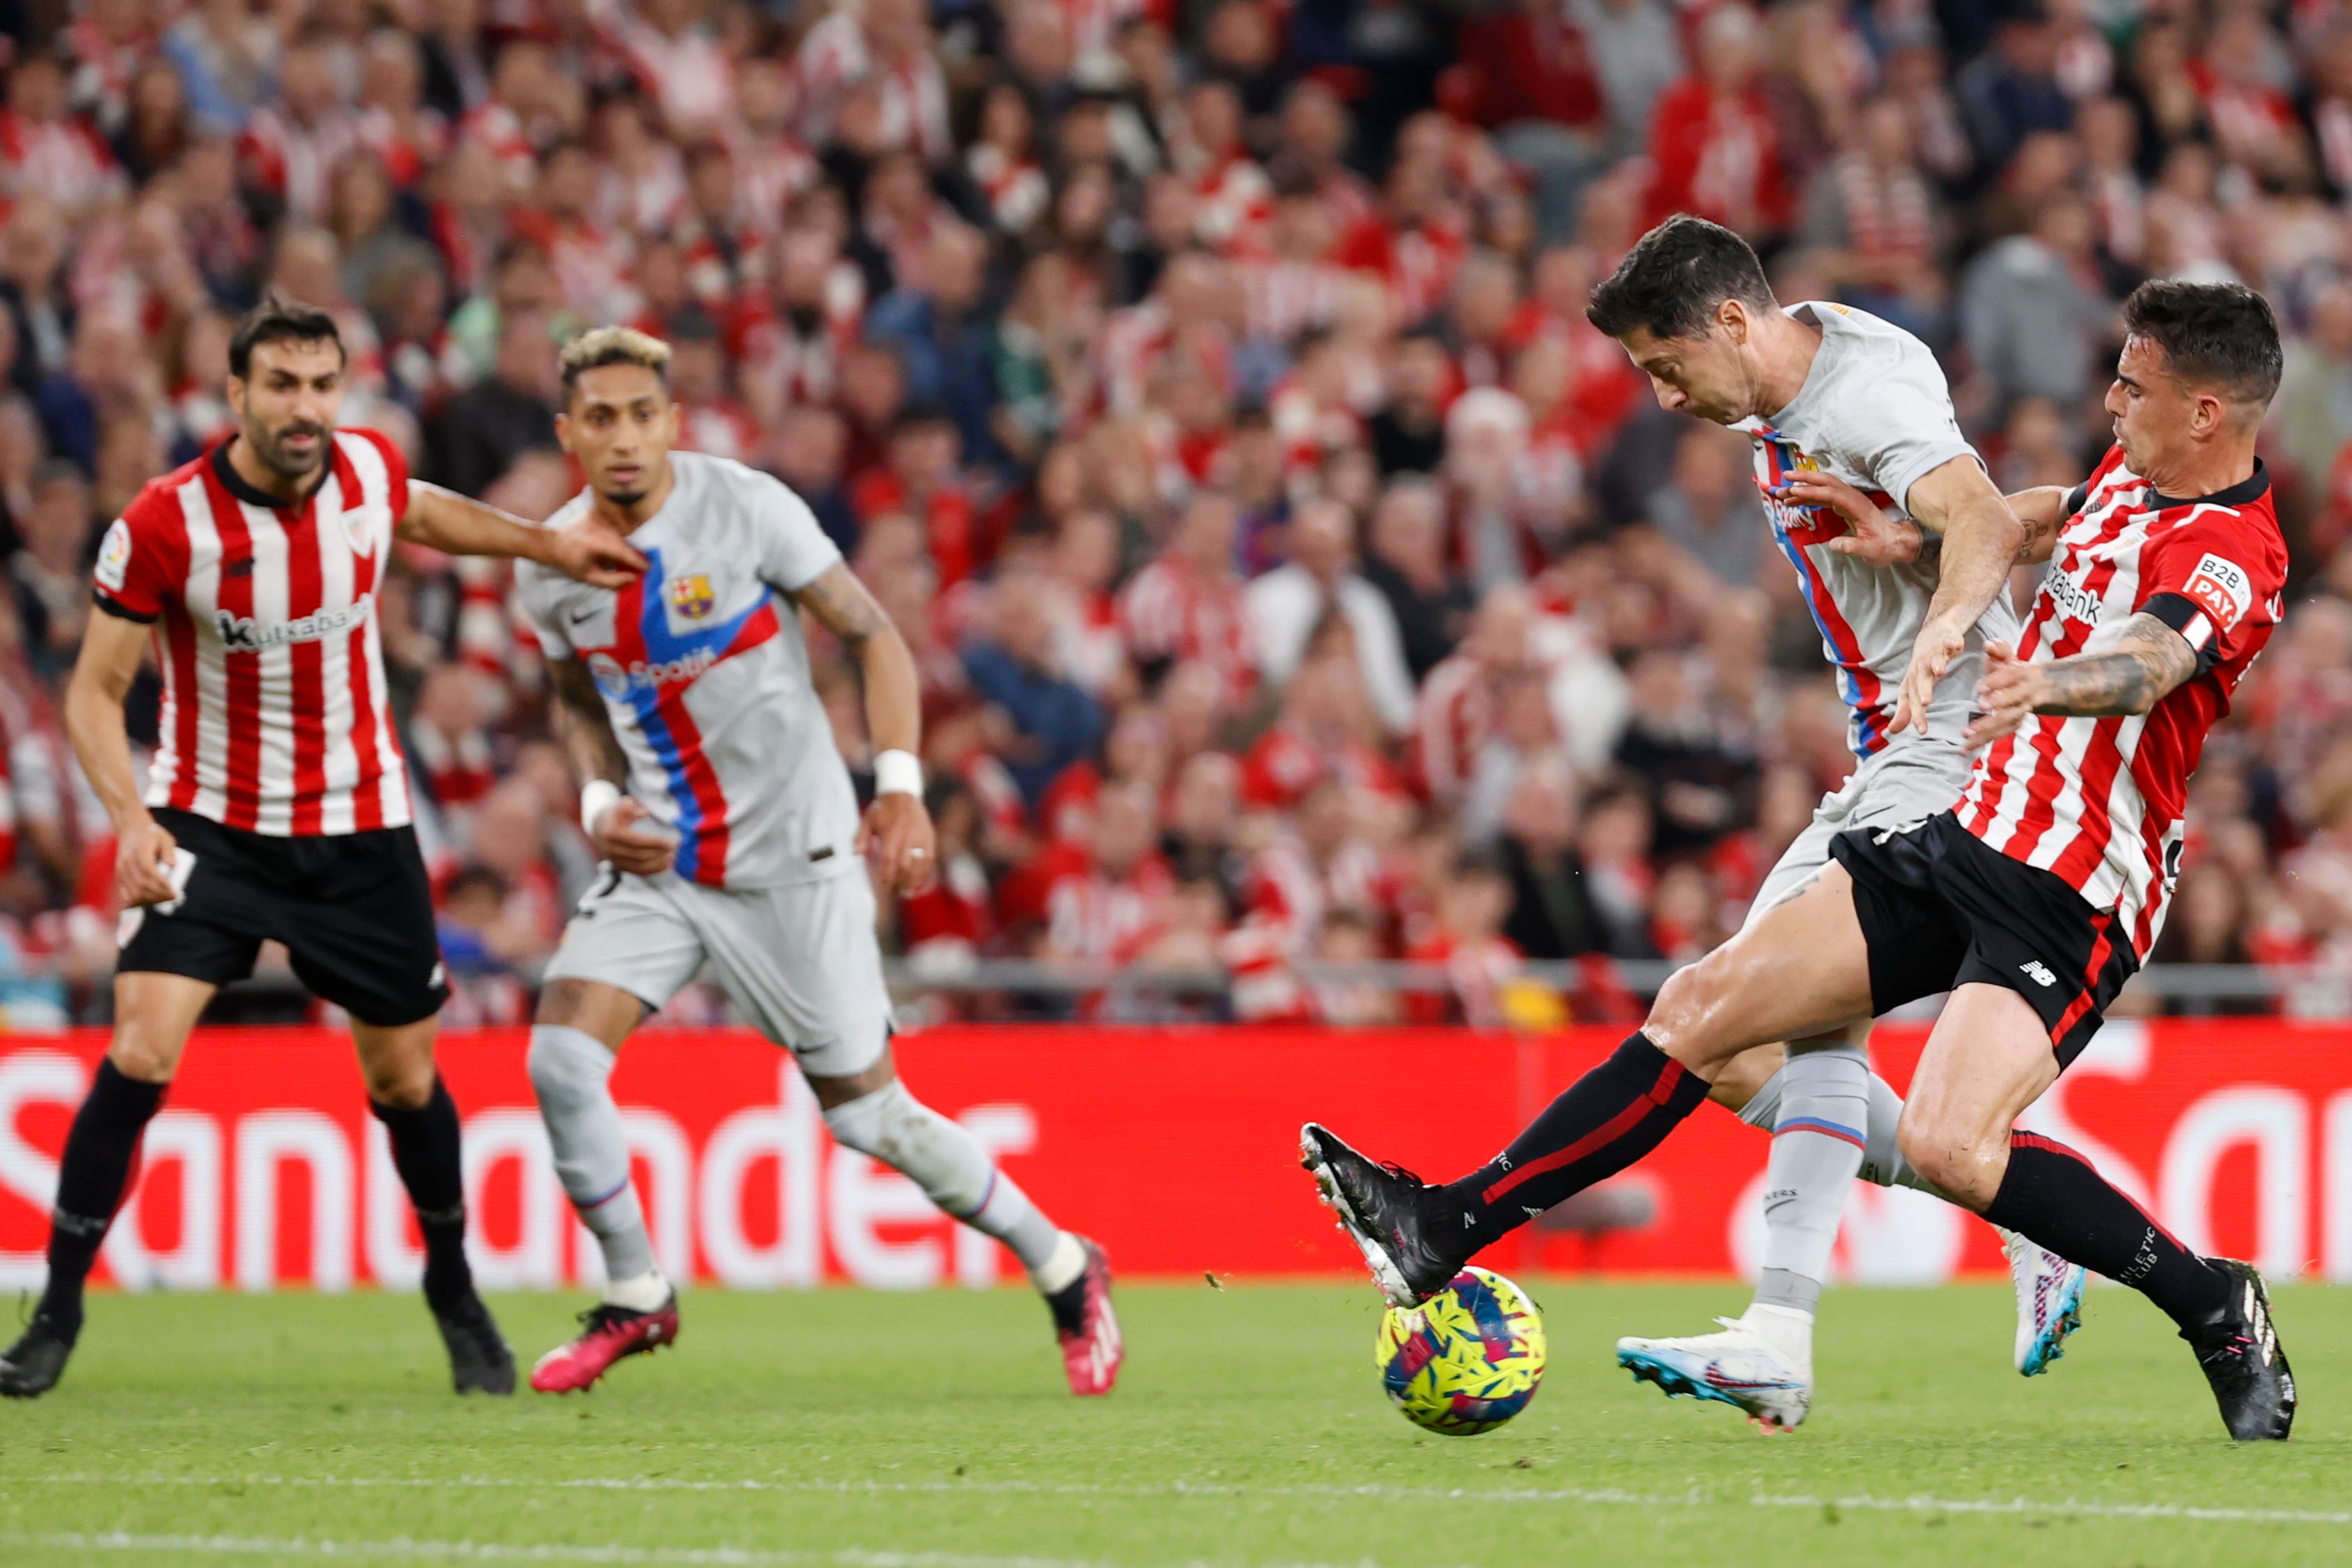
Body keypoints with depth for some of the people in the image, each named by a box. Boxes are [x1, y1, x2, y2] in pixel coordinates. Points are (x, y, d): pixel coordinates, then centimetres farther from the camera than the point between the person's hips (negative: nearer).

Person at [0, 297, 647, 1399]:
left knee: (404, 1078, 10)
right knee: (142, 1051, -19)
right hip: (210, 828, -3)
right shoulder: (164, 523, -20)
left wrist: (547, 544, 10)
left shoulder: (369, 470, -9)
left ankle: (456, 1298, 33)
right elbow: (96, 689, -12)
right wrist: (131, 817, -26)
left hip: (359, 830, 3)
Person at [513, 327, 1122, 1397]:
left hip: (792, 857, -4)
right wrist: (599, 801, -2)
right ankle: (635, 1298, 8)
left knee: (864, 1112, -1)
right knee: (560, 1058, -13)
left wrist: (901, 786, -20)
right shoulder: (551, 565, -2)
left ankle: (1063, 1273, 19)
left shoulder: (746, 509, -15)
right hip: (656, 860, 4)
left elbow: (873, 636, -9)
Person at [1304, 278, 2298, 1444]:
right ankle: (1451, 1227, 3)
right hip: (1959, 834, 9)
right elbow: (2008, 525, 27)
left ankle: (2220, 1313, -7)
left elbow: (2148, 660, -38)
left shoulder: (2231, 559, -18)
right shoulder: (2130, 474, 10)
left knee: (1947, 1144, -26)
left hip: (2069, 901, -9)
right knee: (1705, 1008, 1)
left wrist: (2042, 682, -58)